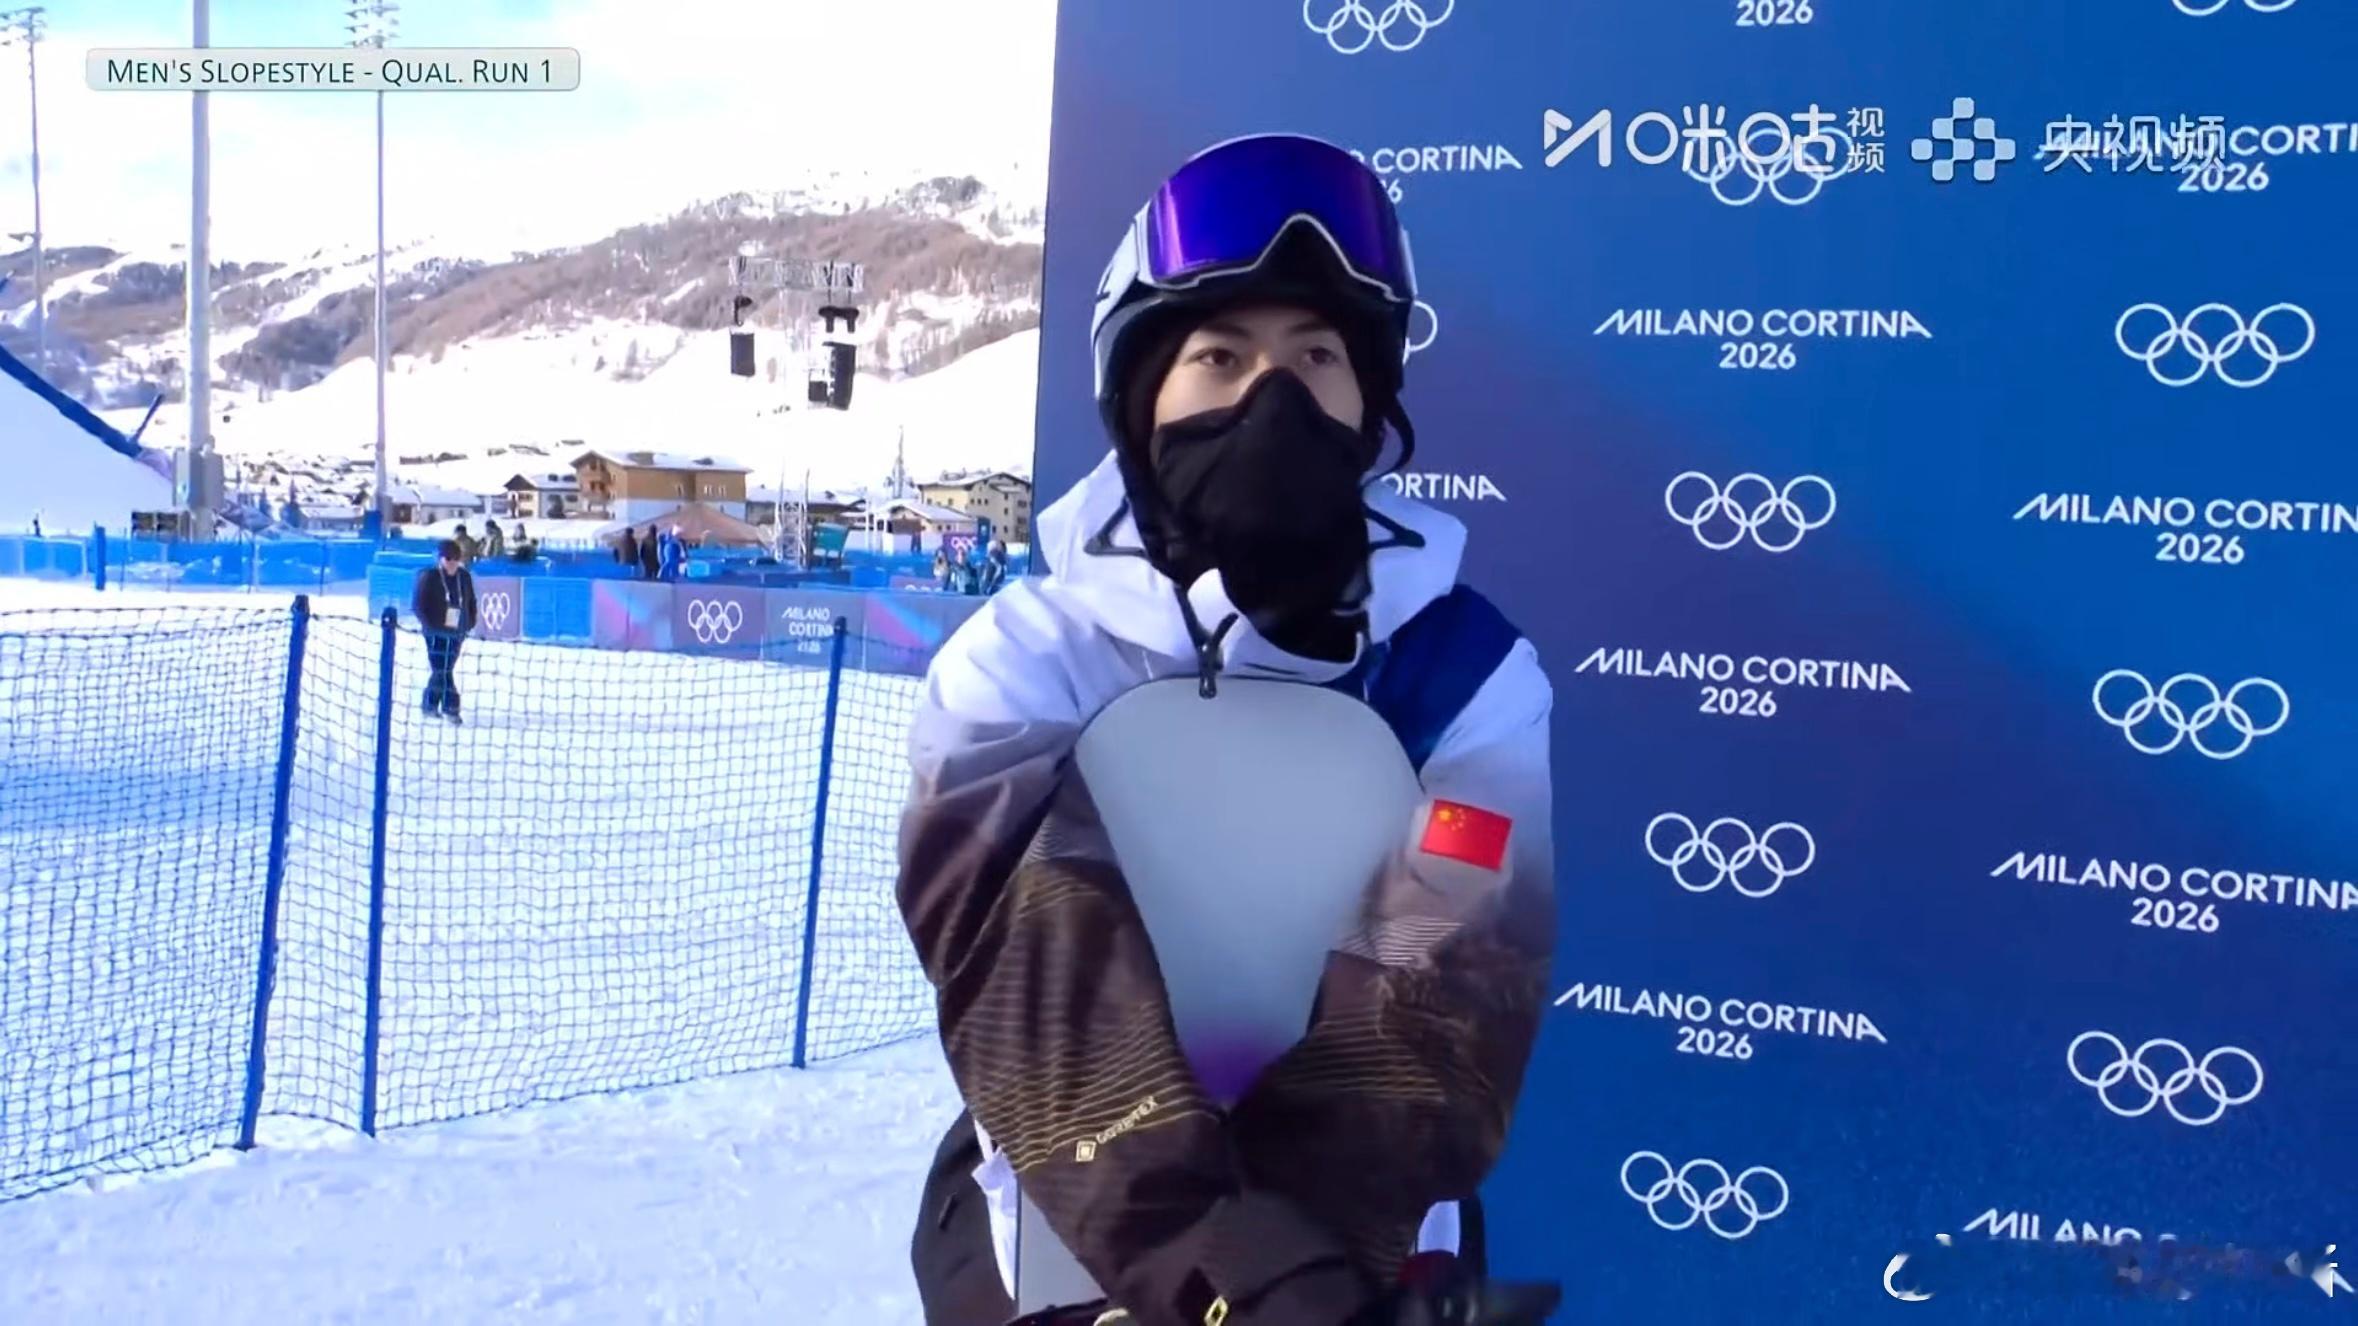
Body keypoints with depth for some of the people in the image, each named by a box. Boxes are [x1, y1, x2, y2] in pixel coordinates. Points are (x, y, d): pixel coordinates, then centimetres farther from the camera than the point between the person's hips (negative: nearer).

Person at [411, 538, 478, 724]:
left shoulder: (465, 577, 7)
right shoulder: (429, 576, -7)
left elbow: (471, 602, 15)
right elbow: (418, 603, -5)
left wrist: (470, 624, 7)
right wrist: (427, 624, -9)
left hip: (456, 632, 5)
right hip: (436, 632, -5)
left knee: (445, 669, 8)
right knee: (442, 670, -8)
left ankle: (431, 705, 19)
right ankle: (450, 707, -5)